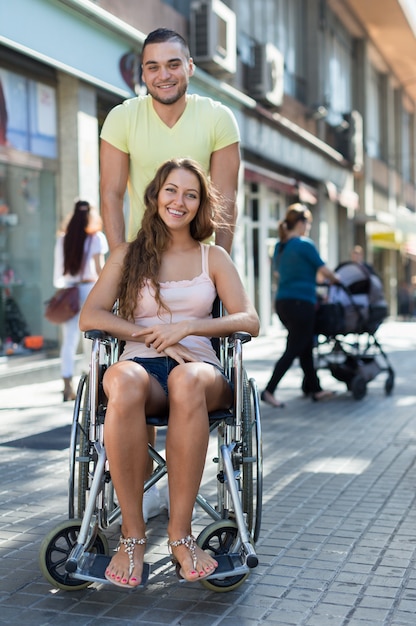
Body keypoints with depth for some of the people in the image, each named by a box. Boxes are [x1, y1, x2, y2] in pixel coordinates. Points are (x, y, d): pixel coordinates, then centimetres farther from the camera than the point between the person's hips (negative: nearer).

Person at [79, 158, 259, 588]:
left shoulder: (213, 257, 17)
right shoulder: (127, 254, 17)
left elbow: (249, 320, 5)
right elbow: (90, 316, 5)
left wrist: (187, 327, -11)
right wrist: (149, 335, -10)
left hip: (199, 365, 0)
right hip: (142, 364, 0)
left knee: (188, 380, -40)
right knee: (123, 380, -39)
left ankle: (180, 533, -32)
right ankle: (132, 533, -31)